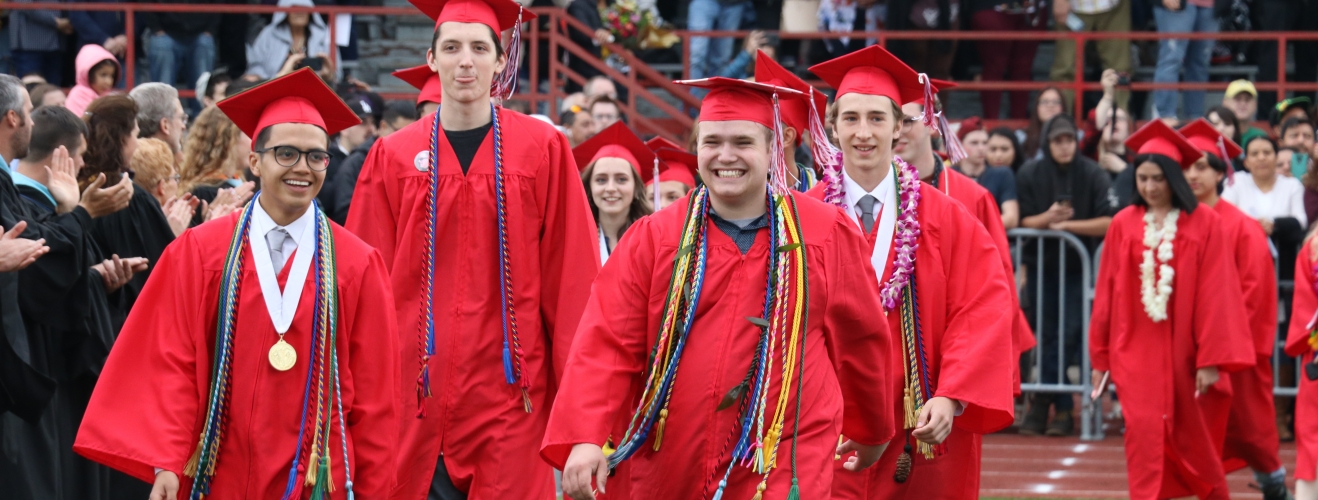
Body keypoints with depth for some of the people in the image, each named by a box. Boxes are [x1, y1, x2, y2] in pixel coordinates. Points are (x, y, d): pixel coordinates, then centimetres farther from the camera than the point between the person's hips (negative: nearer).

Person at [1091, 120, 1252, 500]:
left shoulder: (1203, 224, -4)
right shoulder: (1124, 224, 1)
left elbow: (1216, 294, -6)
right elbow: (1106, 293, 6)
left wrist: (1212, 359, -10)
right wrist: (1100, 356, 7)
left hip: (1182, 350, -1)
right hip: (1135, 350, 1)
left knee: (1187, 436, 13)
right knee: (1144, 432, -9)